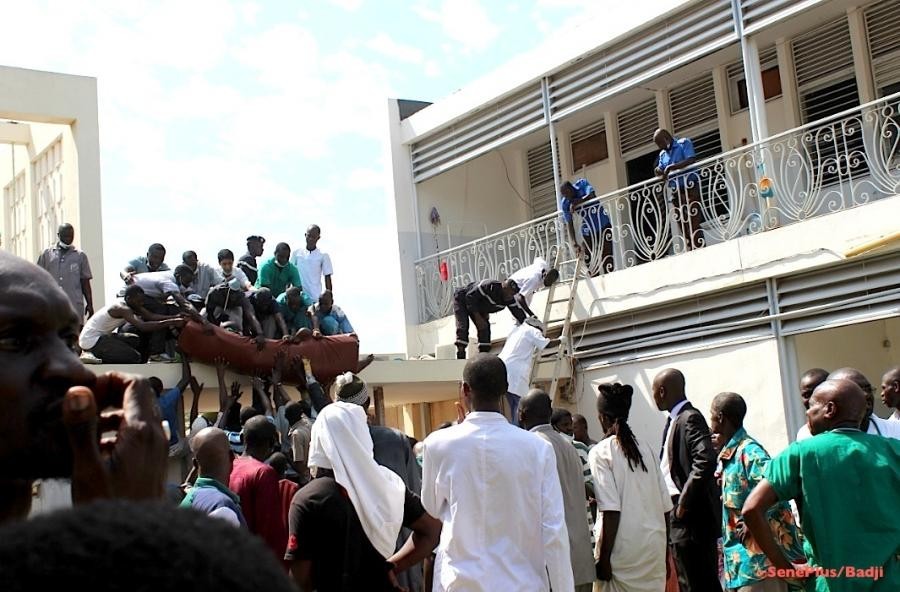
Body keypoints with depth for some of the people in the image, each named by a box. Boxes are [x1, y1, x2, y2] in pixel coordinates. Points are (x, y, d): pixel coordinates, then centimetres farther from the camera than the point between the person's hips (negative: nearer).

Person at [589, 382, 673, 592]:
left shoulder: (601, 452, -7)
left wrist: (603, 558, -9)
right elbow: (665, 506, 8)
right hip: (654, 549, 5)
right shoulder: (645, 448, 8)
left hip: (624, 552, -5)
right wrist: (664, 552, 16)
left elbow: (611, 510, -14)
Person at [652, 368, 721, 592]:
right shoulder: (673, 420, 15)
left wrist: (684, 501, -21)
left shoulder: (690, 418, -14)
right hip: (679, 520, 10)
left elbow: (706, 461, -26)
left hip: (692, 518, -10)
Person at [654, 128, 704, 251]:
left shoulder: (684, 143, -1)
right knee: (683, 227, 3)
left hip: (690, 188, -7)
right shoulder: (662, 154, 17)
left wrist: (671, 167, -19)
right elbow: (662, 174, 18)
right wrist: (659, 172, -6)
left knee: (693, 223, -14)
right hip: (676, 193, 7)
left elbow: (691, 160, -16)